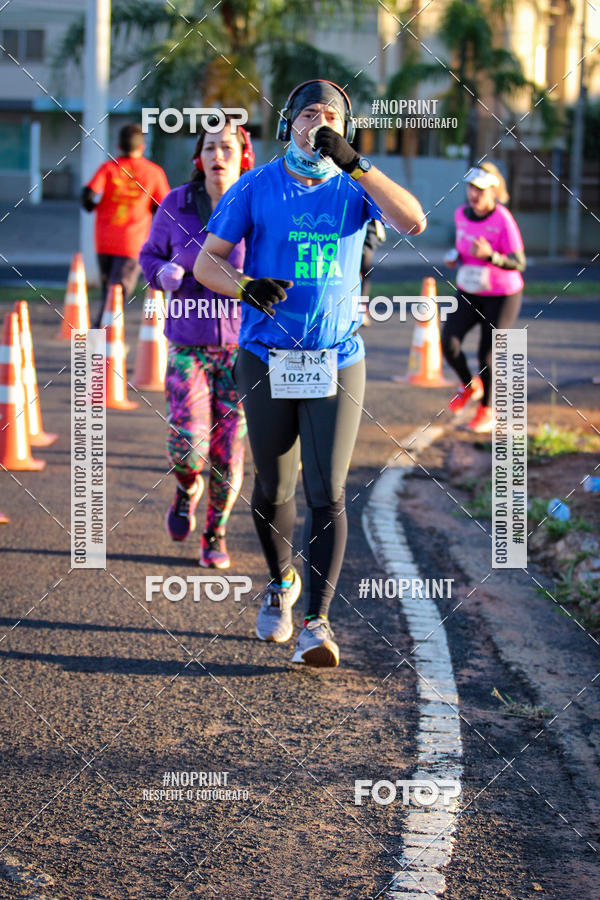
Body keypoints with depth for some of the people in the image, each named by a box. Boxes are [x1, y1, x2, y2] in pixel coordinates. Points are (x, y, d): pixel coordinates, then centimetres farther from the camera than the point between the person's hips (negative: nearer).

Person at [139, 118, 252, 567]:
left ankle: (216, 533, 29)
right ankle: (187, 488, 25)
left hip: (243, 348, 0)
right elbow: (152, 255, 8)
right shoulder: (176, 205, -6)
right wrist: (164, 273, -15)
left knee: (228, 455, 3)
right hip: (189, 342, 0)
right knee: (188, 447, -13)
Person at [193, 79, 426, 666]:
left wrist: (354, 164, -24)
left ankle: (318, 622, -3)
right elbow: (206, 262, 0)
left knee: (327, 494, -7)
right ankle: (280, 584, 37)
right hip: (266, 359, 0)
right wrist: (246, 287, -21)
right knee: (273, 489, 10)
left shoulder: (354, 187, 2)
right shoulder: (255, 188, 1)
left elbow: (413, 221, -17)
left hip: (337, 362, 0)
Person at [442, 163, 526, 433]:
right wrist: (455, 257, -3)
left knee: (487, 354, -2)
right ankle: (469, 385, 17)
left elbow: (518, 263, -26)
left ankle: (486, 410, 22)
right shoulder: (461, 214, -4)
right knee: (449, 344, -13)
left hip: (502, 296, -5)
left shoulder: (503, 221, -23)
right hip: (468, 292, 5)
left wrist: (490, 256, -43)